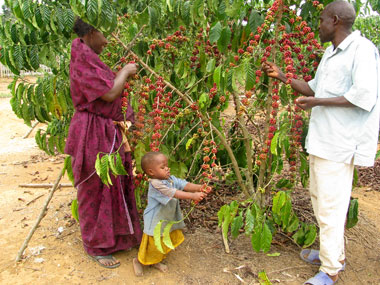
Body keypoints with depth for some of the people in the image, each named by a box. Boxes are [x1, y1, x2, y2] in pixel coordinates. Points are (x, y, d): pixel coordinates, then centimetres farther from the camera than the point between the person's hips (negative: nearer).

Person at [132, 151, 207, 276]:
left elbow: (184, 185, -10)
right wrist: (193, 195, -38)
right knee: (153, 245, 8)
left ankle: (156, 261, 43)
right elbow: (174, 193, -35)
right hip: (155, 222, -8)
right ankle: (138, 261, 33)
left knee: (165, 244, 20)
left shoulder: (171, 179, -2)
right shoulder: (156, 185, -29)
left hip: (168, 220, 8)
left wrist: (199, 187, -28)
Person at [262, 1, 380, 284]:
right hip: (321, 138, 10)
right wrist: (282, 77, 17)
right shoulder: (330, 53, 16)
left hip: (339, 143, -10)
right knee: (320, 197, 18)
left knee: (331, 205, -4)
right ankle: (333, 253, 34)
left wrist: (318, 102, -18)